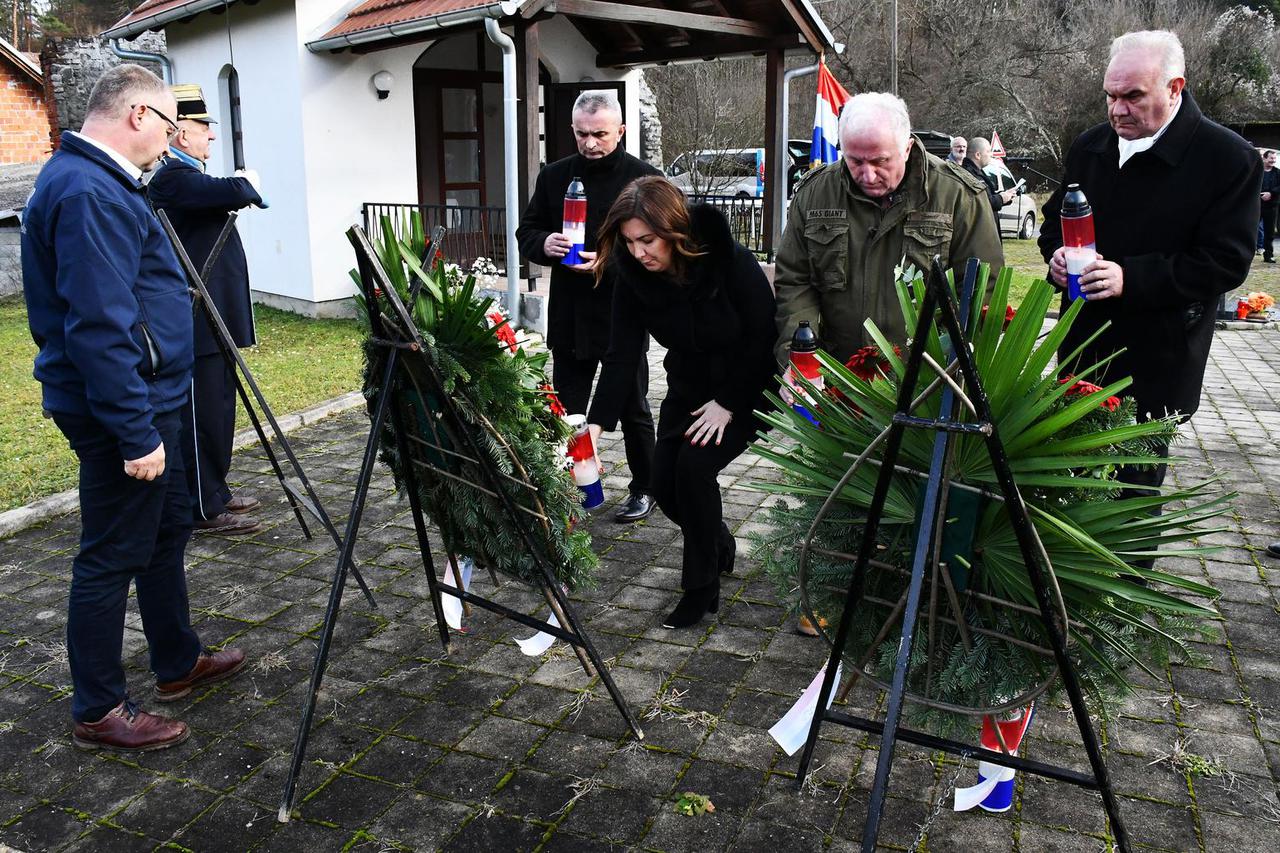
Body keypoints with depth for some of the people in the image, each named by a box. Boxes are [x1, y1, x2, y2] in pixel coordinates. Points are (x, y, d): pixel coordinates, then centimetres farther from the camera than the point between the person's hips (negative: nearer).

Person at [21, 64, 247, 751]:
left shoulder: (89, 179, 14)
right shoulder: (90, 193, -20)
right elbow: (99, 327, -26)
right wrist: (135, 433, -25)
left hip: (143, 399, 11)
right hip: (122, 408, -11)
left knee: (166, 529, 20)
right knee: (112, 557, 0)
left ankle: (178, 663, 36)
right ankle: (98, 713, 15)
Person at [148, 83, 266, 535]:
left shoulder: (187, 173, 18)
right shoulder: (174, 177, -17)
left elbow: (227, 197, 20)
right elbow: (233, 192, -29)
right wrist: (247, 183, -10)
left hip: (210, 317, 11)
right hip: (196, 321, -11)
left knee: (217, 409, 17)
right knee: (202, 414, -4)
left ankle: (216, 492, 28)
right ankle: (205, 510, 4)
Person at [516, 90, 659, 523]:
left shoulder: (644, 179, -6)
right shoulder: (554, 176, 7)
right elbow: (526, 232, 12)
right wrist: (544, 244, -11)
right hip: (569, 319, 4)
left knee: (633, 411, 12)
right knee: (565, 412, 10)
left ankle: (643, 490, 28)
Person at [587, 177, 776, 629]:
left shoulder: (730, 260, -27)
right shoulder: (632, 274, -15)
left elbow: (762, 337, -20)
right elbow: (622, 353, -18)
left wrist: (728, 403, -19)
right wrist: (597, 422, -29)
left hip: (747, 386, -5)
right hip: (689, 385, 5)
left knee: (695, 464, -22)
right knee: (664, 484, -1)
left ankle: (701, 589, -4)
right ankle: (720, 545, 32)